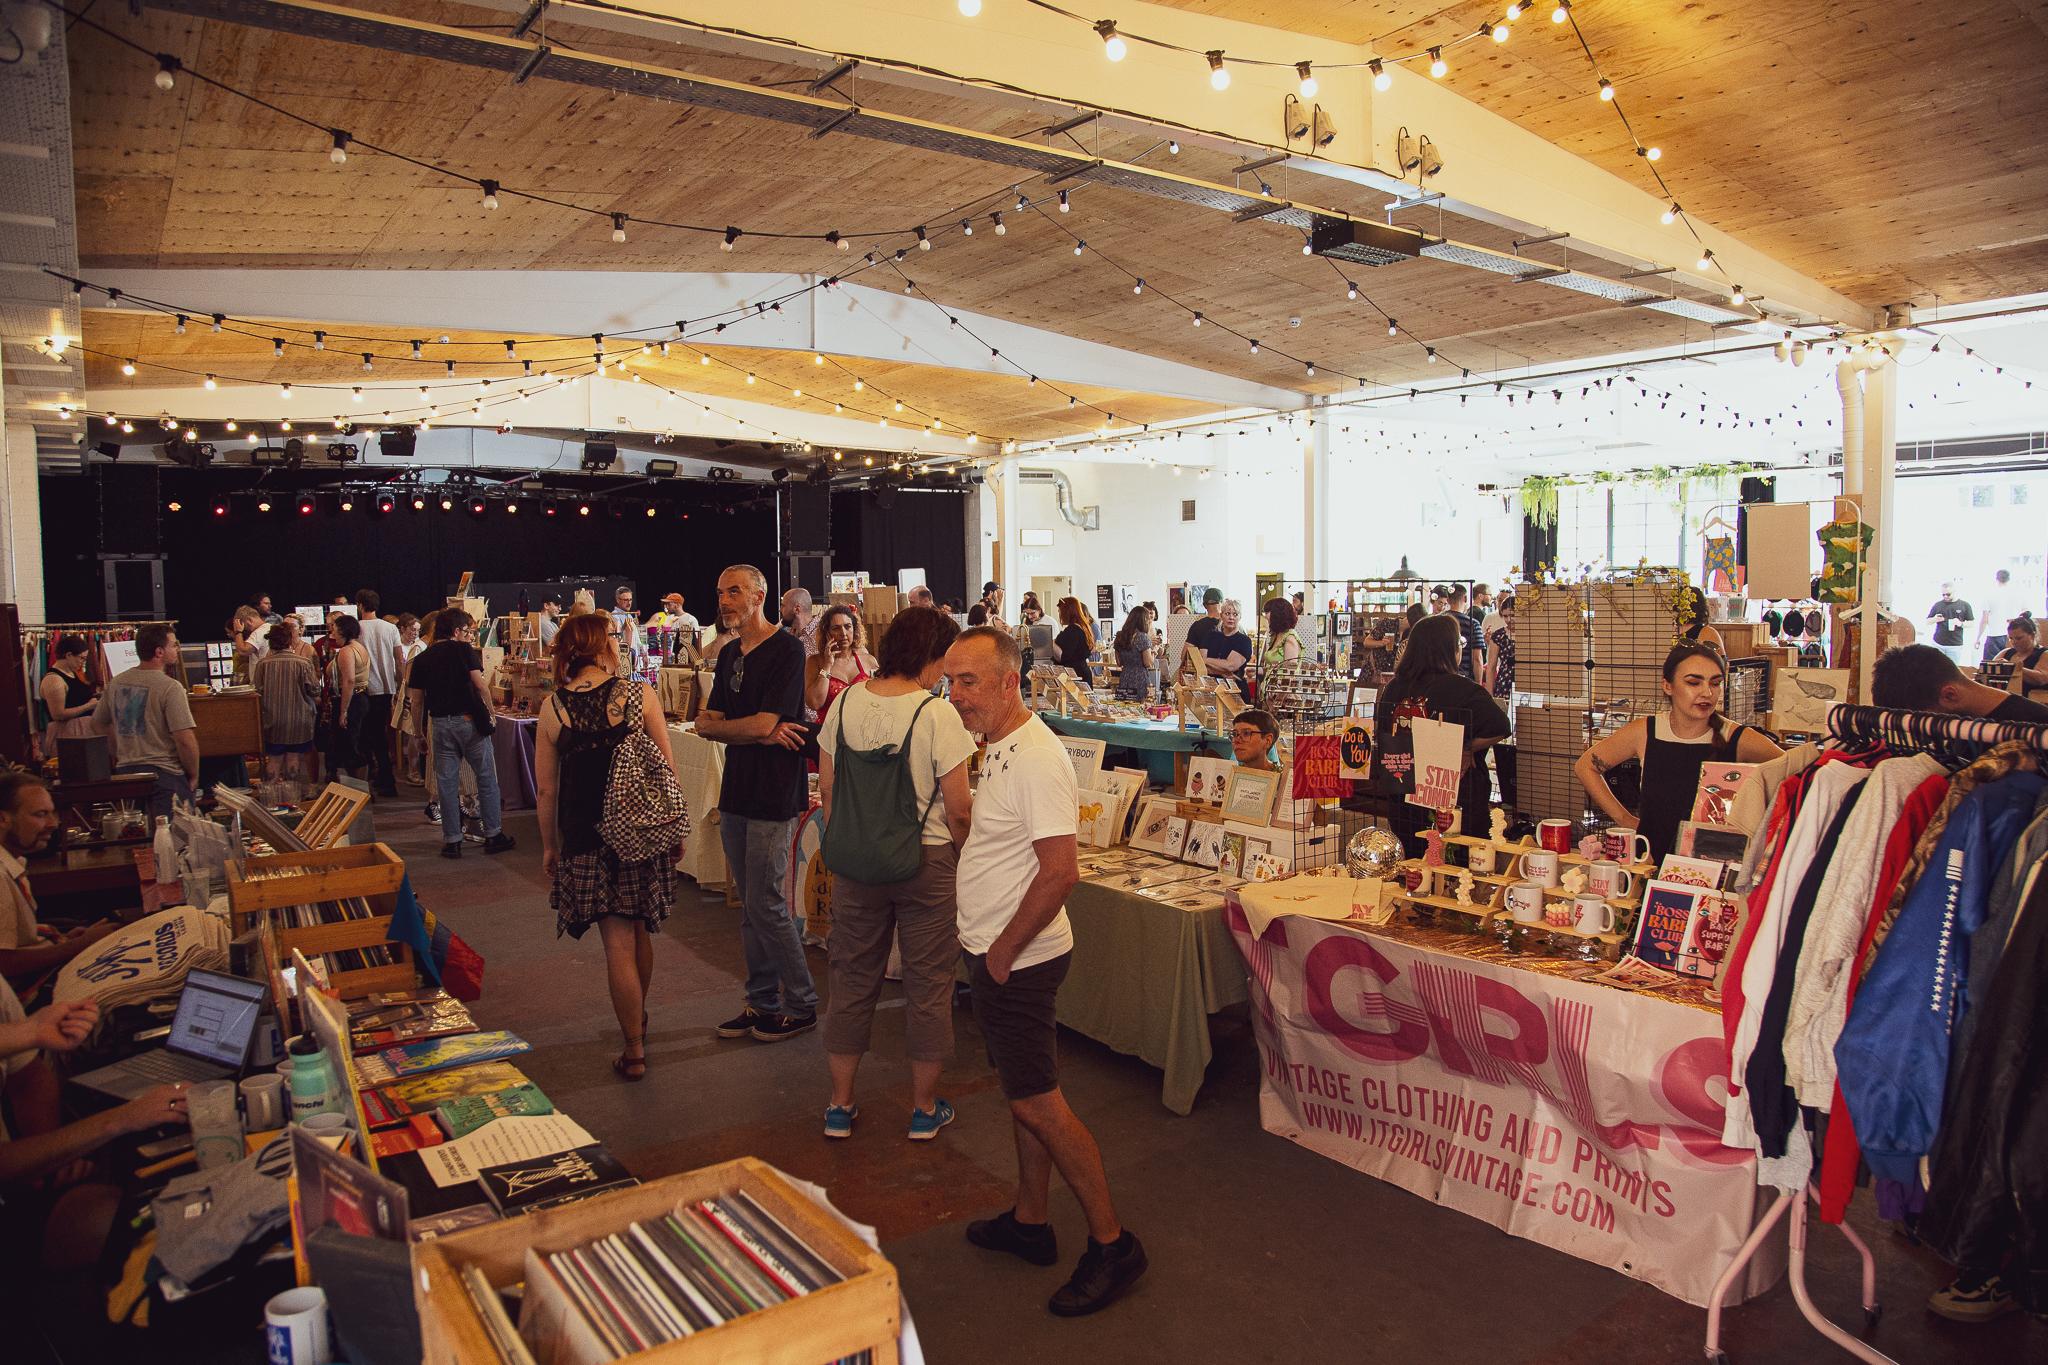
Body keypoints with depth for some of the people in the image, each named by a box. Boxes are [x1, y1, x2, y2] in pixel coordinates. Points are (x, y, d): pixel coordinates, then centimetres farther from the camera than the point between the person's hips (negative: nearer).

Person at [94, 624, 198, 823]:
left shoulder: (116, 683, 7)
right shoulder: (170, 687, -15)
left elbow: (99, 723, 20)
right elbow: (185, 740, -19)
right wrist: (194, 776, -6)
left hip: (125, 771, 8)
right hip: (165, 774, -7)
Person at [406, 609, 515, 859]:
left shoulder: (421, 659, 9)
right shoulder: (464, 650, -3)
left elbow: (416, 701, 9)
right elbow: (480, 685, -12)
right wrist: (490, 713, -2)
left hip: (440, 723, 4)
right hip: (469, 720, -4)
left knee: (447, 783, 8)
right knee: (487, 779, 6)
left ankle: (452, 841, 10)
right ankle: (493, 835, 9)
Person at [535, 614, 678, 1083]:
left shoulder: (552, 707, -4)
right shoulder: (640, 695, -7)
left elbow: (546, 788, -1)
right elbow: (667, 768, -4)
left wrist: (550, 846, 12)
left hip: (586, 838, -1)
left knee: (619, 942, 4)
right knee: (639, 930, 19)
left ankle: (634, 1051, 11)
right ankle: (637, 1020, 40)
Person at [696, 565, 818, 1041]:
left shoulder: (786, 650, -13)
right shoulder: (729, 655, 13)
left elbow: (763, 724, -21)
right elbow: (706, 723, 5)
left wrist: (721, 726, -2)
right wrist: (758, 732, -11)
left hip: (773, 794, -8)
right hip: (737, 791, 8)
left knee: (765, 904, -4)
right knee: (750, 904, 13)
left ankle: (802, 1006, 11)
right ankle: (763, 1003, 24)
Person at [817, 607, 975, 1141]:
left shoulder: (846, 702, -3)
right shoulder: (938, 714, -17)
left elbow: (827, 787, 5)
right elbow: (958, 809, -15)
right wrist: (963, 857, 3)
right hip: (927, 862, -4)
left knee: (853, 976, 16)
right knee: (928, 982, 11)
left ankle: (840, 1105, 26)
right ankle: (924, 1109, 23)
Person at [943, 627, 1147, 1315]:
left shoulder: (1036, 759, -23)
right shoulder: (1002, 748, 9)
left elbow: (1060, 871, -27)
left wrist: (1003, 949, -18)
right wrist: (984, 941, 13)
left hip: (1019, 962, -10)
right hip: (999, 955, 10)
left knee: (1037, 1103, -1)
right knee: (1024, 1095, 19)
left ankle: (1112, 1244, 13)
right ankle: (1029, 1221, 34)